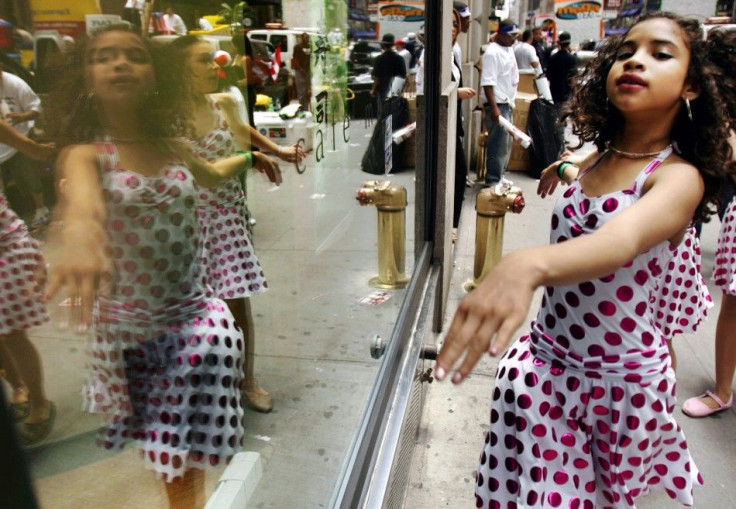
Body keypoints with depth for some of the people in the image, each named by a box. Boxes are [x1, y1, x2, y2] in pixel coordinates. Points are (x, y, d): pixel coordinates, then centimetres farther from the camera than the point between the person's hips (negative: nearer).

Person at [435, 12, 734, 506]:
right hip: (545, 359, 5)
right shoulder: (595, 159, 1)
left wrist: (527, 265, -62)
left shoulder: (681, 177, -19)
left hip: (622, 380, -4)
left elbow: (623, 238, -44)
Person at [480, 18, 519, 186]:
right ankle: (493, 180, 3)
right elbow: (488, 82, -22)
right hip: (497, 105, -10)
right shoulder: (492, 52, -15)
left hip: (507, 103, 10)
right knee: (498, 144, -6)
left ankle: (499, 176, 26)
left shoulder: (509, 50, 14)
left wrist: (510, 101, 20)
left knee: (506, 143, 15)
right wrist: (494, 107, -26)